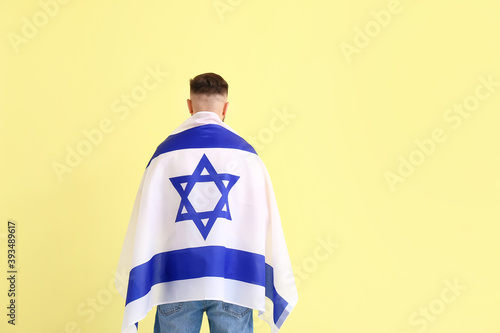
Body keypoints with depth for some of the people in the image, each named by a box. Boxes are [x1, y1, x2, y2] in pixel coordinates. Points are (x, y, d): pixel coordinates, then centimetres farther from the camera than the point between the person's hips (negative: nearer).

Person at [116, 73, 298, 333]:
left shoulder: (165, 152, 0)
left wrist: (134, 285, 10)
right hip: (233, 282, 0)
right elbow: (267, 222, -1)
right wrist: (278, 292, 8)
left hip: (177, 280, 1)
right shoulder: (246, 153, 0)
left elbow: (144, 222, 0)